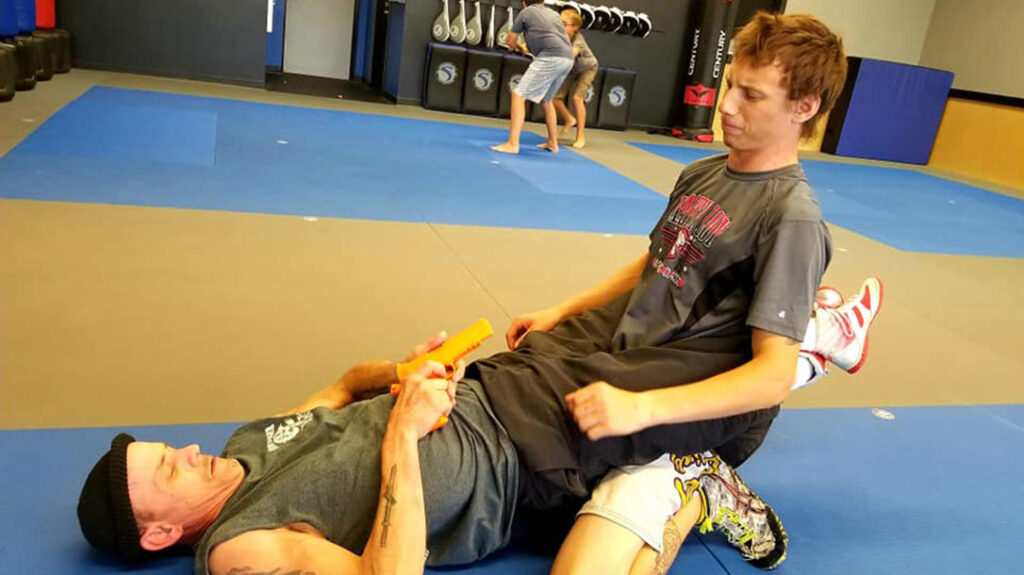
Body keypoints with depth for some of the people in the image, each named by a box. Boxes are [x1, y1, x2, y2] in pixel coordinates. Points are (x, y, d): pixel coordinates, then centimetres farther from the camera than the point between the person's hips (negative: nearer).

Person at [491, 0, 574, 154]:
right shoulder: (553, 13, 28)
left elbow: (510, 41, 19)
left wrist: (517, 47, 43)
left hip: (550, 58, -7)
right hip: (567, 59, 7)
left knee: (519, 95, -7)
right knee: (546, 100, 26)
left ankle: (512, 144, -17)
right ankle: (552, 142, 31)